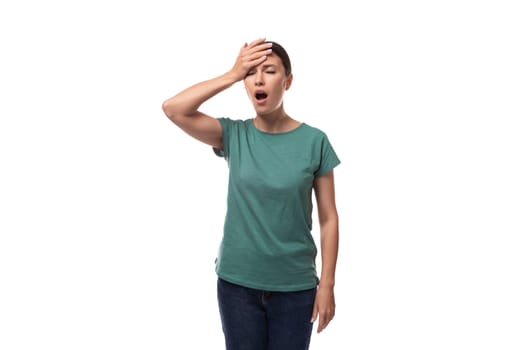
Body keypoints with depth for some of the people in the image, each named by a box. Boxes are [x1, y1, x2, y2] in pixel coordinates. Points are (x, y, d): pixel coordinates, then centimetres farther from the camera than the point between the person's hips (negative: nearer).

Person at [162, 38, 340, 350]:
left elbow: (329, 219, -3)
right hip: (237, 282, 1)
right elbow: (173, 109, -15)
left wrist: (327, 283, -5)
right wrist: (233, 74, -15)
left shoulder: (314, 141, -6)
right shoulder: (234, 135, -2)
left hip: (294, 286, -1)